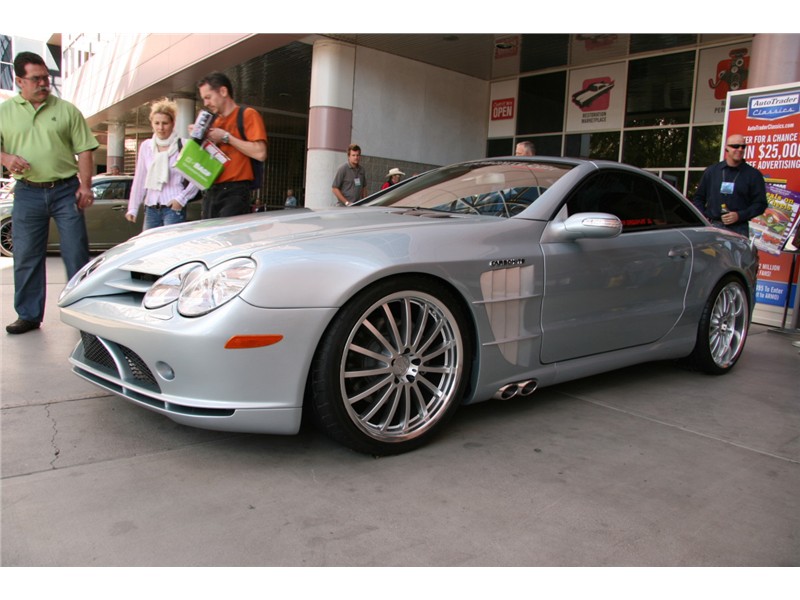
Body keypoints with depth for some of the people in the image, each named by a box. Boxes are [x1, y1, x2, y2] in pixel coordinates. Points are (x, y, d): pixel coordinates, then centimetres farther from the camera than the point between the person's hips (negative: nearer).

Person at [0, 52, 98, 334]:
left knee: (76, 253, 0)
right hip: (27, 193, 2)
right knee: (26, 257, 6)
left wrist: (85, 186, -6)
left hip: (65, 189, -1)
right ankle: (29, 315, 18)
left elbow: (84, 150, 3)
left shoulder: (67, 110, 5)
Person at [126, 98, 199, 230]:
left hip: (173, 208, -5)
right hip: (151, 209, 5)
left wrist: (181, 198, -9)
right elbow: (139, 179, 14)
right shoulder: (146, 146, 11)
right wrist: (133, 208, 12)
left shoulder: (183, 146, -3)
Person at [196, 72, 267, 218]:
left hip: (235, 191, -7)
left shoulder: (247, 115, -1)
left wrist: (225, 137, -9)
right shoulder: (214, 122, 21)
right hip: (211, 191, 7)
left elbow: (260, 153, -14)